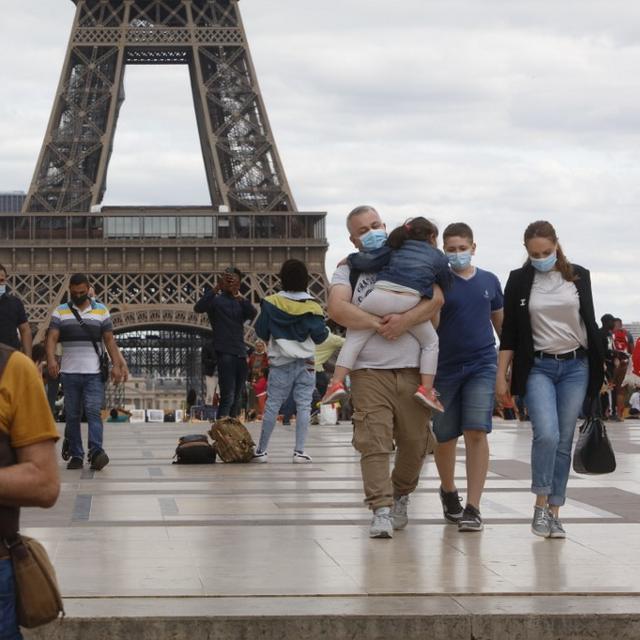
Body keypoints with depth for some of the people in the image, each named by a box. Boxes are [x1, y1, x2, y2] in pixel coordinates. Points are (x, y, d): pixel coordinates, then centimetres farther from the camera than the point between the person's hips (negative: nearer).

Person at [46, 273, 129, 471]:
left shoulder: (101, 311, 9)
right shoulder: (60, 312, 8)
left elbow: (109, 340, 8)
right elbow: (52, 337, -3)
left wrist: (116, 365, -3)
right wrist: (51, 359, -22)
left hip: (94, 373, -1)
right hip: (70, 372, 1)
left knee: (93, 411, -13)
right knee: (72, 415, 3)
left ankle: (96, 452, -23)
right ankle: (76, 456, 5)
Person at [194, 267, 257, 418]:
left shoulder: (240, 303, 16)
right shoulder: (216, 300, 1)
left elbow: (253, 314, -4)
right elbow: (198, 308, -18)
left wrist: (240, 297, -21)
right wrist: (216, 289, -29)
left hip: (240, 353, 6)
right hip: (224, 353, -6)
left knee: (238, 398, 9)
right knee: (227, 396, -16)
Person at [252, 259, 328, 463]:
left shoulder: (271, 303, -4)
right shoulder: (312, 307, -7)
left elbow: (261, 332, 2)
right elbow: (319, 336, -5)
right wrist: (326, 330, 16)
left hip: (280, 363, 1)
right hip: (305, 363, -1)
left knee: (272, 406, 5)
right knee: (303, 406, 2)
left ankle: (261, 450, 8)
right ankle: (299, 451, -3)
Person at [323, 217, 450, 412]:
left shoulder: (395, 248, 26)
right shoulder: (438, 256, 25)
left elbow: (368, 260, 14)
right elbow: (444, 286, 32)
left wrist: (349, 260, 31)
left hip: (381, 295, 1)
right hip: (411, 301, -1)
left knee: (355, 336, 14)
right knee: (431, 343, 20)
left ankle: (337, 381, -1)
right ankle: (426, 388, 8)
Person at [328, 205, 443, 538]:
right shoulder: (348, 270, 11)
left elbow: (436, 298, -2)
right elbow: (338, 309, -7)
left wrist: (405, 320, -17)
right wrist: (378, 324, -14)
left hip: (413, 369, 2)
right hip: (369, 370, -1)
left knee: (415, 441, 7)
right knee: (373, 442, -12)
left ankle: (401, 495, 30)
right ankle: (381, 510, -13)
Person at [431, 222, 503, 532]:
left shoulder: (489, 281, 7)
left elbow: (500, 322, 18)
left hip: (482, 365, 1)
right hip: (445, 367, 0)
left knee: (477, 432, -13)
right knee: (444, 437, 10)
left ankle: (473, 508, -12)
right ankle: (448, 491, 37)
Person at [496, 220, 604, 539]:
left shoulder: (578, 276, 4)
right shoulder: (519, 280, 1)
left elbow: (590, 323, 11)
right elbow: (509, 332, 4)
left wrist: (598, 367, 9)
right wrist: (501, 376, 0)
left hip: (575, 366, 2)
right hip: (538, 367, -2)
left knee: (564, 441, 2)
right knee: (547, 434, -19)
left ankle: (554, 512, 9)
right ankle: (541, 504, -5)